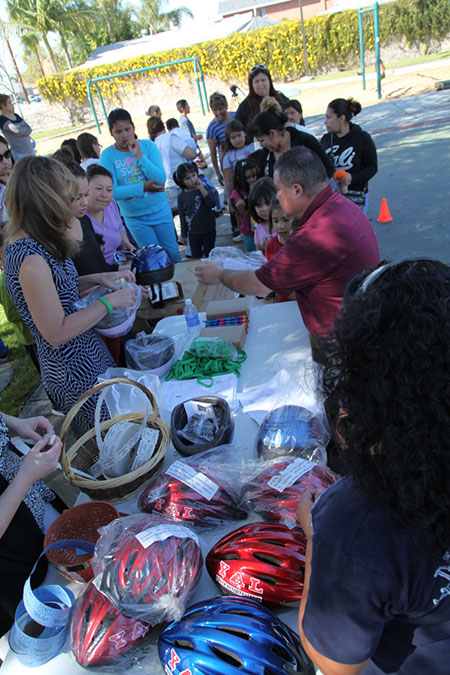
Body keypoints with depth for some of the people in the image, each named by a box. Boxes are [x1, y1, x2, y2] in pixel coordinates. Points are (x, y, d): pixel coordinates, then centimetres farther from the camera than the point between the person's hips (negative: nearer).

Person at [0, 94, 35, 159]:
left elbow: (29, 129, 6)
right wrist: (25, 129, -5)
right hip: (19, 153, -7)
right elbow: (17, 129, -26)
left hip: (30, 149, 7)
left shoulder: (16, 115, 11)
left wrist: (22, 133, -13)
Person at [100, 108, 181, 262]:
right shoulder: (107, 155, -7)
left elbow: (160, 179, -15)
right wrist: (143, 187, -20)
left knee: (173, 254, 10)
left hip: (160, 211, 1)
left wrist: (139, 155, -20)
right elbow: (112, 191, -16)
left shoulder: (148, 145, -4)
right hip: (134, 218, -1)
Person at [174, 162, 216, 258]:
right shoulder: (182, 196, -2)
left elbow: (212, 204, -22)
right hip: (193, 233, 2)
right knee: (195, 257, 9)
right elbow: (182, 216, 4)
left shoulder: (206, 189, -6)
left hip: (208, 230, -1)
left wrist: (202, 189, -28)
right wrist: (184, 234, 5)